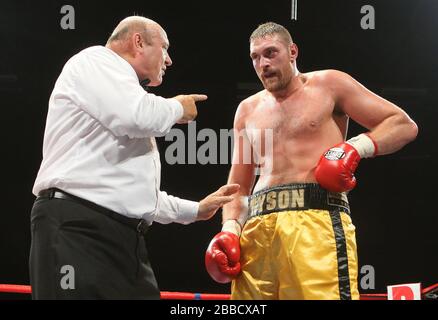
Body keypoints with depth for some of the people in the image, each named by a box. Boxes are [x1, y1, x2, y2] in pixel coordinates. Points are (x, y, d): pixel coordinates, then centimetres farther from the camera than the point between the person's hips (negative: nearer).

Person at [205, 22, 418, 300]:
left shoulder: (329, 85, 11)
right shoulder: (248, 110, 23)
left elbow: (404, 125, 10)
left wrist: (355, 148, -7)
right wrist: (229, 229, 5)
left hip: (316, 219, -4)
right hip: (257, 226, 5)